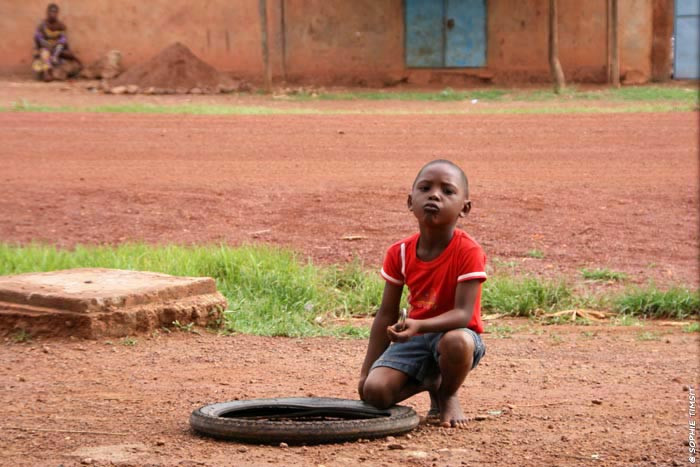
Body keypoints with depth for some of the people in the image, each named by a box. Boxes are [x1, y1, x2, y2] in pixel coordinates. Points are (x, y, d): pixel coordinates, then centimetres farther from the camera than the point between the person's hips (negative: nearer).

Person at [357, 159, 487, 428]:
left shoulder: (468, 252, -18)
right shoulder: (400, 253, -4)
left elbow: (463, 314, -24)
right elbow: (386, 314, 3)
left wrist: (418, 325, -42)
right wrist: (367, 370, 2)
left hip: (454, 331, -4)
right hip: (414, 336, 4)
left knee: (457, 341, -41)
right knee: (374, 392, -20)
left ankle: (447, 395, -6)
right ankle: (430, 381, 12)